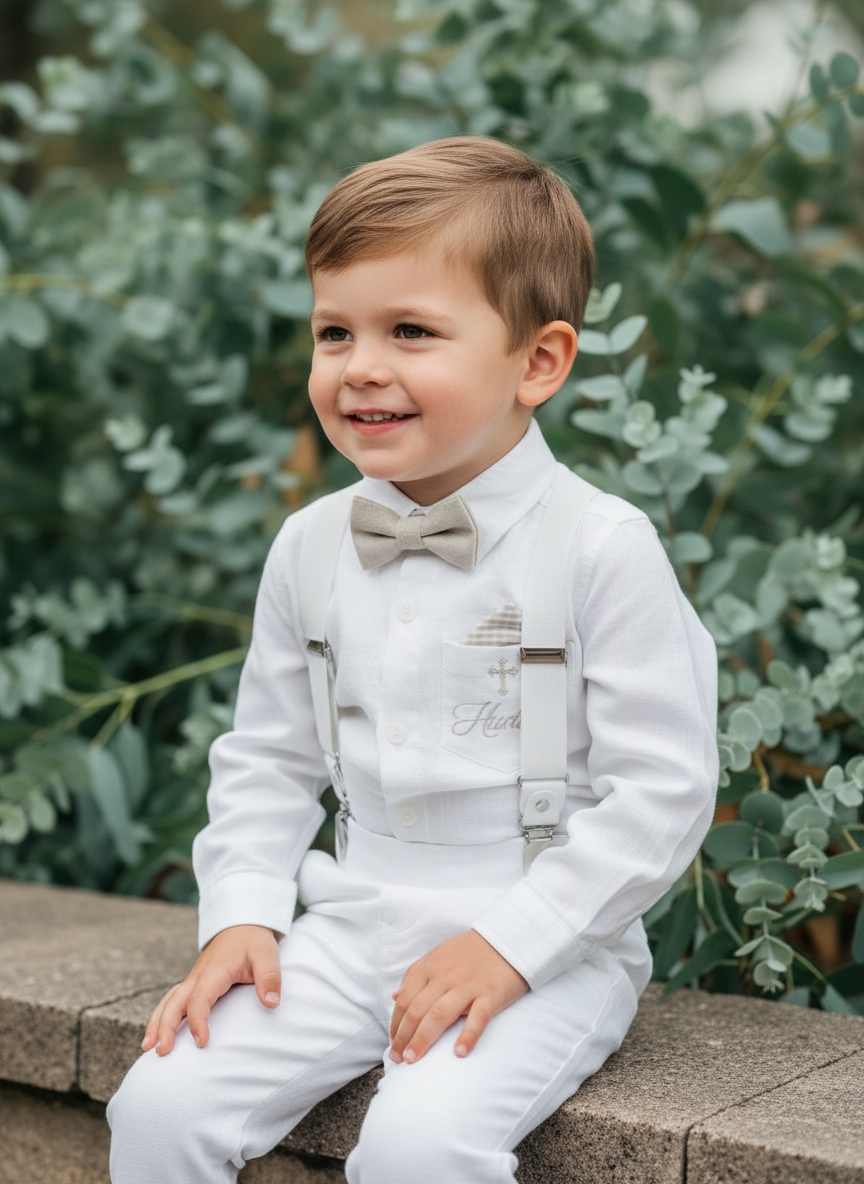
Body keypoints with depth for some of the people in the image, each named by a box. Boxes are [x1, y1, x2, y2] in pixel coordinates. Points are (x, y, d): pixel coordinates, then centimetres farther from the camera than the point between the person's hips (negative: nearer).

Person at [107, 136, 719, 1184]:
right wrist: (242, 915, 1)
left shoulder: (602, 548, -11)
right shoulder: (309, 548, 5)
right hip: (355, 932, 5)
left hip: (549, 948, -5)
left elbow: (663, 791, -11)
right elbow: (267, 760, 15)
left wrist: (510, 943, -16)